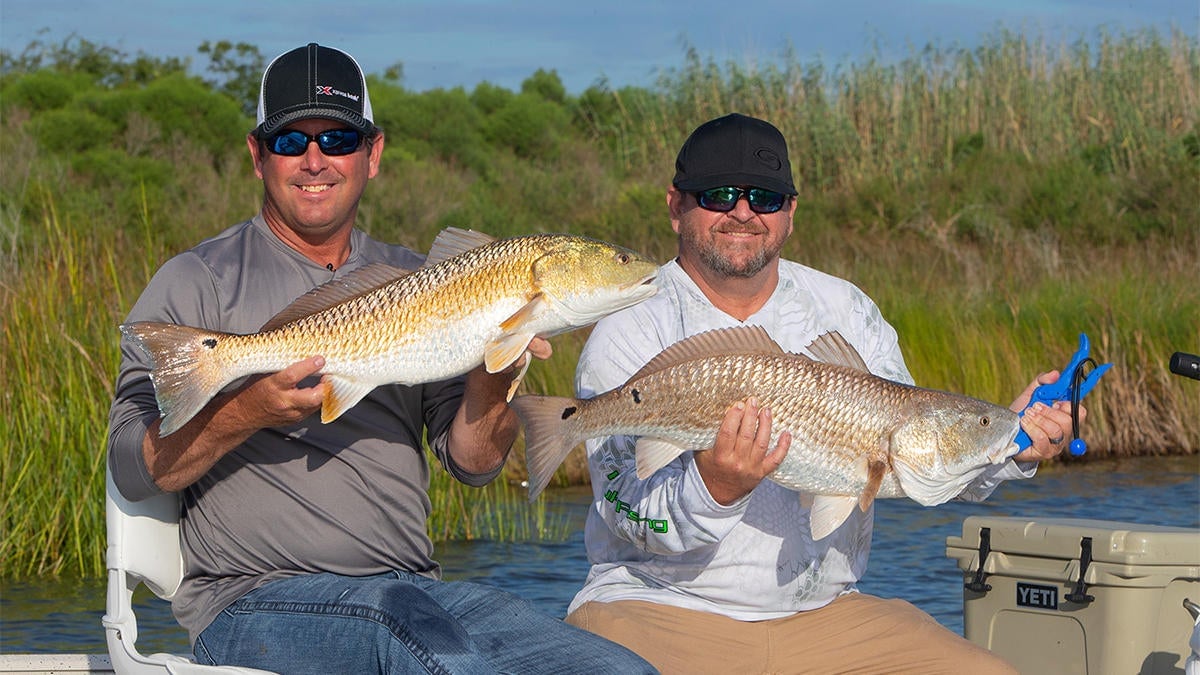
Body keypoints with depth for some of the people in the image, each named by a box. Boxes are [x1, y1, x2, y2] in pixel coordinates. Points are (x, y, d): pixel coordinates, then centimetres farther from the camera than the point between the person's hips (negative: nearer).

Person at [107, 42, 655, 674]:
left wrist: (489, 383, -11)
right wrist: (245, 414, -20)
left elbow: (473, 463, 10)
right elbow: (133, 469, -4)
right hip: (255, 598, -5)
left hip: (413, 588, 5)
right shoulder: (197, 283, 4)